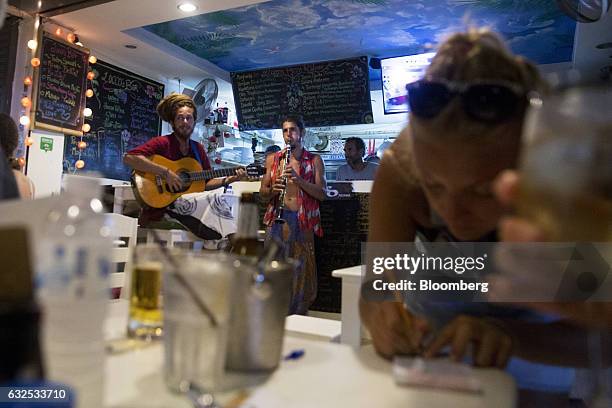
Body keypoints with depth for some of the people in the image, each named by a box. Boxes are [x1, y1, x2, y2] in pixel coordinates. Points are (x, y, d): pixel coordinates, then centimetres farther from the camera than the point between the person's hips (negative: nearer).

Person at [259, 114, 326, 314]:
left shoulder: (314, 160, 9)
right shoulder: (272, 159, 15)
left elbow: (322, 194, -1)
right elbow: (262, 193, 13)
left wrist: (298, 179, -14)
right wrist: (273, 189, -10)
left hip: (303, 220, -1)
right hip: (277, 219, 1)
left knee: (300, 270, 0)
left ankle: (298, 315, 14)